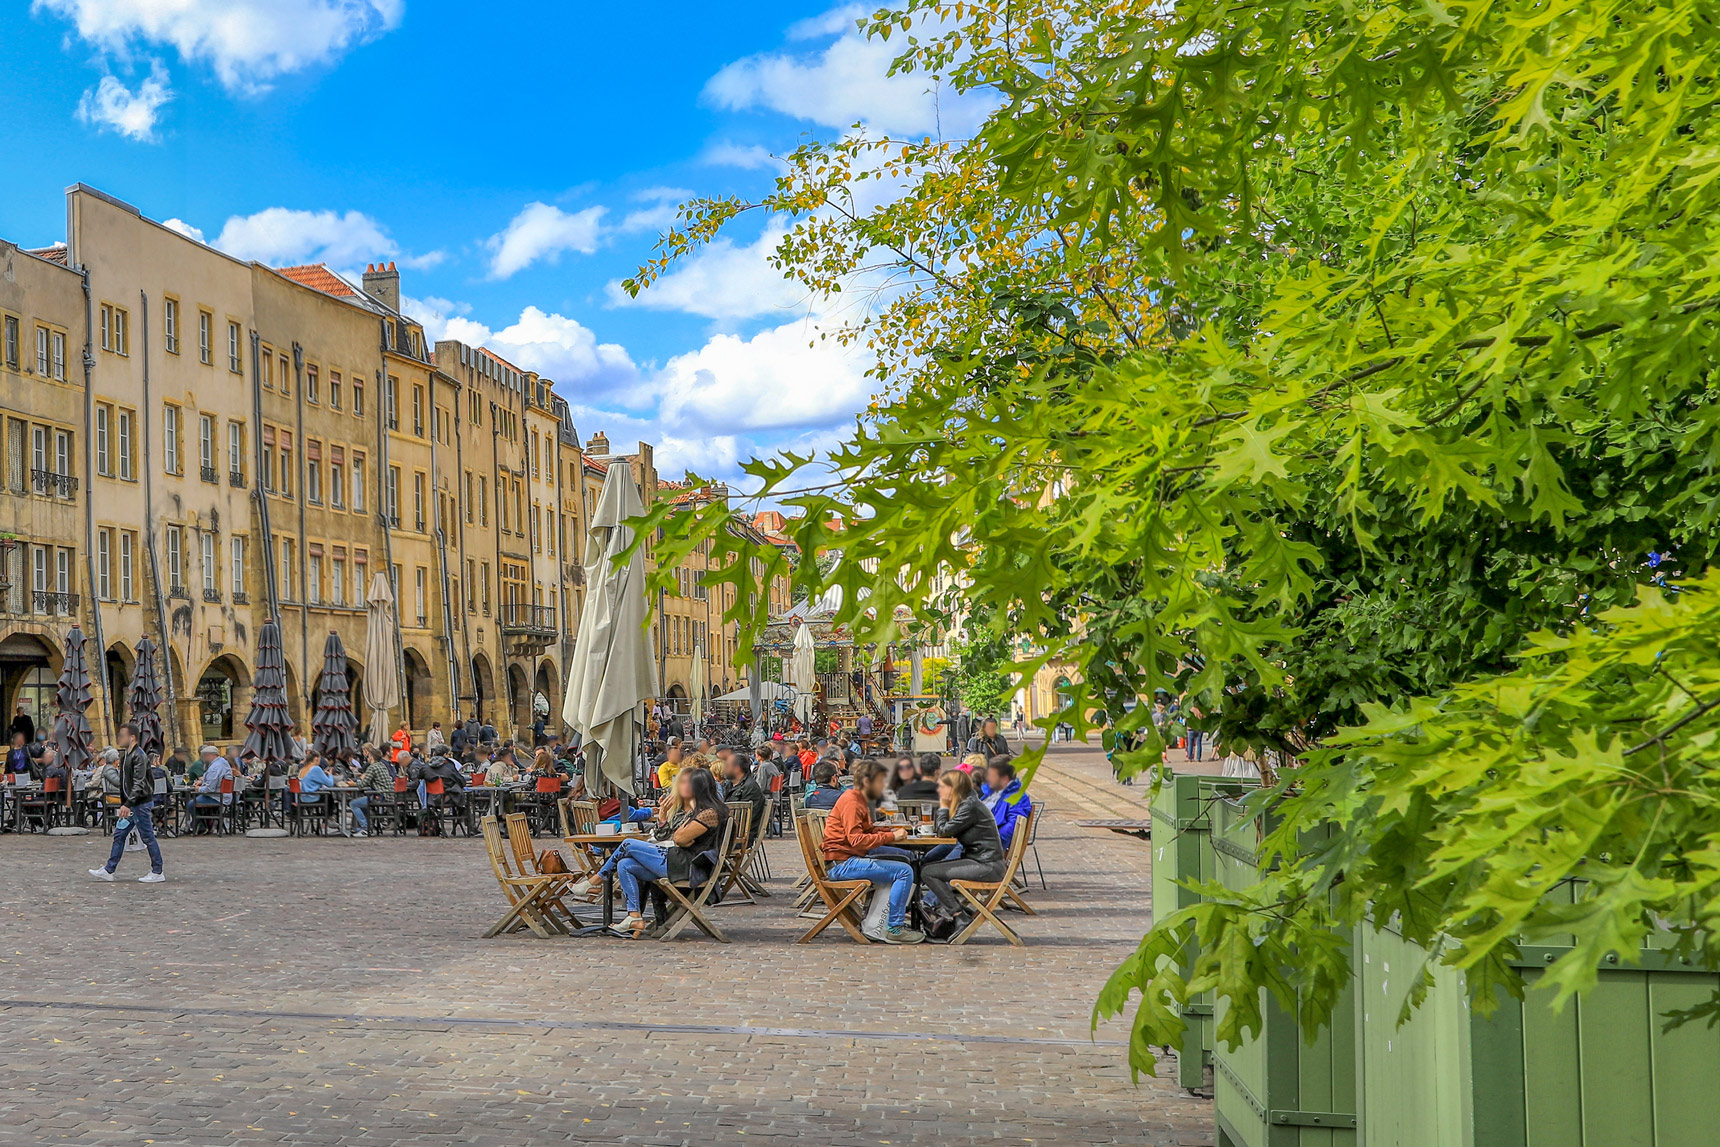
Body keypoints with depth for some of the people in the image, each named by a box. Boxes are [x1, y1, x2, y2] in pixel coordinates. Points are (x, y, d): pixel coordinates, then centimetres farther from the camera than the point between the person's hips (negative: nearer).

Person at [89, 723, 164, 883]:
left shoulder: (139, 756, -17)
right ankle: (108, 870, 14)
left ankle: (157, 873, 4)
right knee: (119, 835, 10)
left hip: (141, 803, -10)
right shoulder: (126, 755, 14)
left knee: (148, 837, -3)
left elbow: (139, 784, -23)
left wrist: (127, 804, -28)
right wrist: (123, 804, 18)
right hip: (131, 805, 10)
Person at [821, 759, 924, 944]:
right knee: (904, 871, -17)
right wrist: (891, 836, -22)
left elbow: (868, 831, 22)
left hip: (852, 859, 11)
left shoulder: (860, 800, 19)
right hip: (843, 864, -11)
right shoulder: (851, 802, -14)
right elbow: (856, 840, -24)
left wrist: (892, 831, 5)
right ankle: (895, 928, -11)